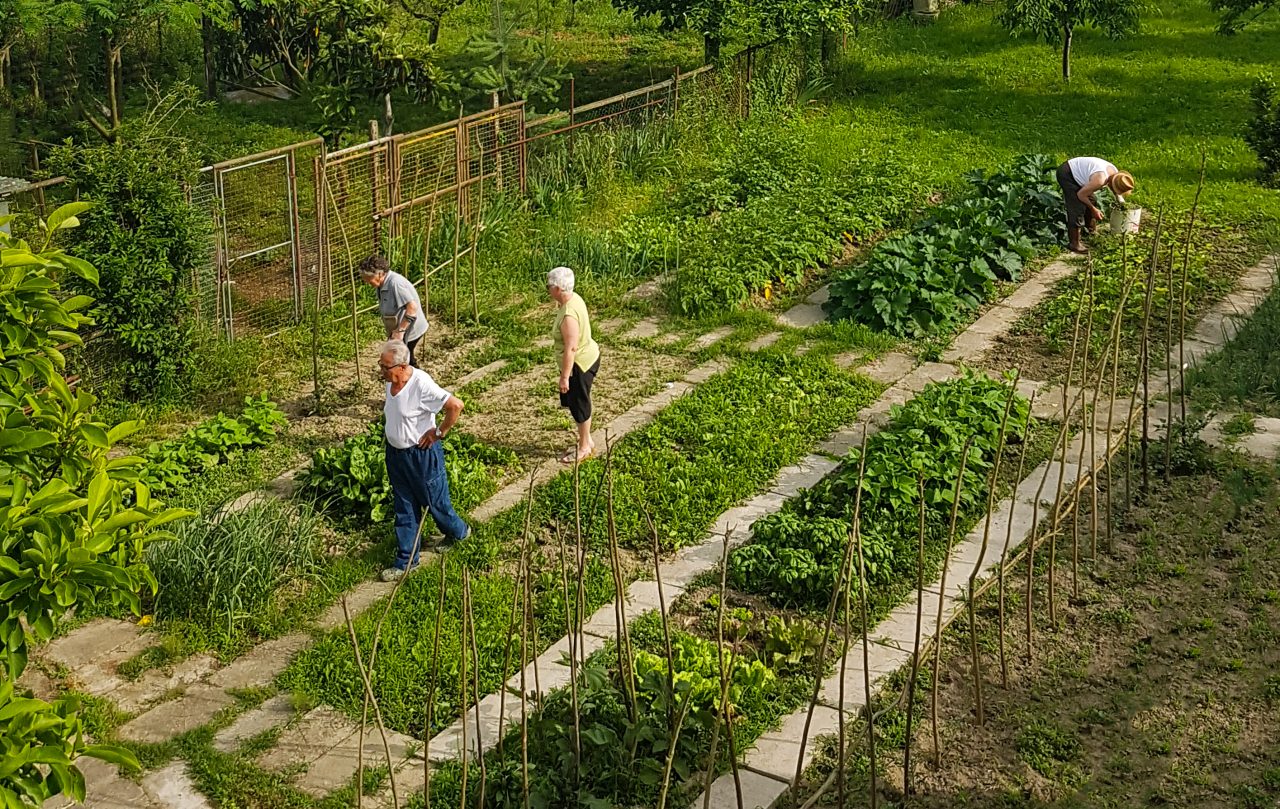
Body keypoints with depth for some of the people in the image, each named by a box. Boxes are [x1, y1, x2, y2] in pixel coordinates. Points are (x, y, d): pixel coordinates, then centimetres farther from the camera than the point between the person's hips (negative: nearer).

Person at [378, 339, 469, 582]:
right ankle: (406, 561, 23)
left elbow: (456, 405, -30)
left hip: (421, 453, -7)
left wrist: (439, 433, -20)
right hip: (395, 452, 7)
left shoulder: (421, 384, -28)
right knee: (404, 509, 14)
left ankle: (458, 532, 43)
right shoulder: (391, 381, -4)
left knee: (434, 501, 13)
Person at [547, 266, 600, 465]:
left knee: (579, 405, 8)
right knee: (573, 402, 22)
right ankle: (587, 441, 36)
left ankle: (585, 448, 25)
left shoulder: (568, 314, -31)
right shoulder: (574, 298, 0)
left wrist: (565, 377, -21)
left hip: (579, 364, -10)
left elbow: (571, 348, -28)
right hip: (587, 356, 10)